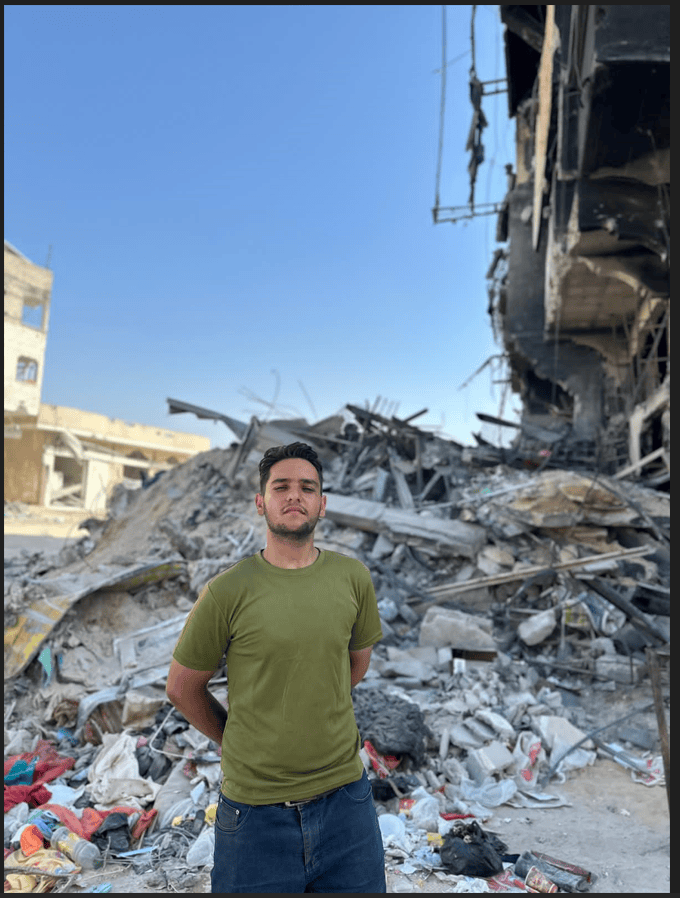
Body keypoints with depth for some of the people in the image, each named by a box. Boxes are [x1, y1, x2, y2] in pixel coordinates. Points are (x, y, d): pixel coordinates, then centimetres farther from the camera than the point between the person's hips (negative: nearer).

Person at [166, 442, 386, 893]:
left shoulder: (353, 577, -4)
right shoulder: (228, 591, -13)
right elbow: (183, 687, 0)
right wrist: (238, 742, 8)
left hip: (345, 799, 3)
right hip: (256, 811, -2)